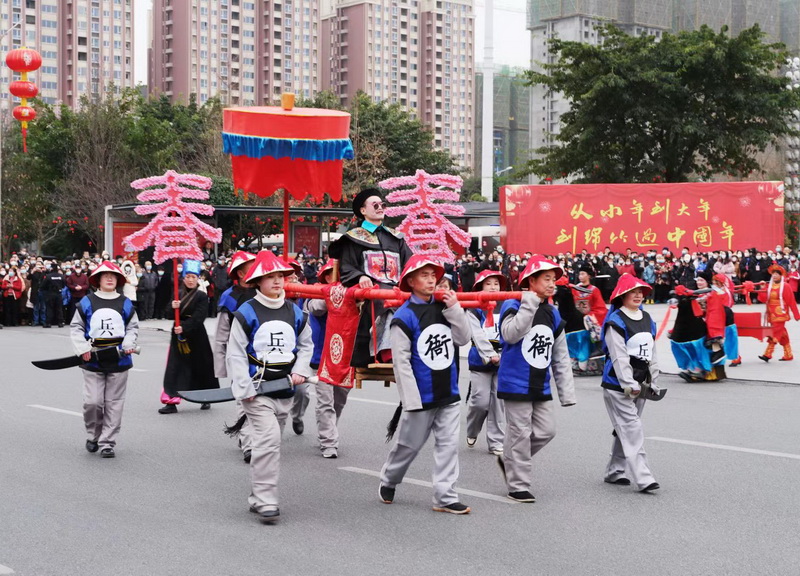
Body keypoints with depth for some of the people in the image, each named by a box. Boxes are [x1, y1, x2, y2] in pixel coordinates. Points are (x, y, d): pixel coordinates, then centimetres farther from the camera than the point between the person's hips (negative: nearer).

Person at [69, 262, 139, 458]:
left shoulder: (125, 304, 6)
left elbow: (133, 327, 11)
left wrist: (128, 345, -6)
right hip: (93, 359, -1)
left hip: (118, 359, 1)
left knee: (114, 403, 2)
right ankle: (93, 436, 20)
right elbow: (76, 327, 4)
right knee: (92, 401, -5)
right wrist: (83, 349, -8)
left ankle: (107, 442, 9)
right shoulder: (87, 302, 1)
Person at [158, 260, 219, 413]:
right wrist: (173, 308, -20)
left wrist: (184, 328, -27)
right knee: (175, 369, -4)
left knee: (200, 367, 8)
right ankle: (171, 402, -5)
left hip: (196, 337, -3)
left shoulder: (202, 297, -5)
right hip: (178, 337, 3)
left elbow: (198, 317, -15)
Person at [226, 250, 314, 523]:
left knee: (270, 443, 13)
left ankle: (257, 497, 26)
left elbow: (306, 345, 19)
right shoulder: (246, 313, -8)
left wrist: (300, 371, 1)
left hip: (284, 390, 6)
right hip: (257, 389, -6)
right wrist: (244, 389, -14)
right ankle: (265, 501, -13)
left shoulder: (295, 313, 7)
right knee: (268, 439, -18)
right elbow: (235, 354, -8)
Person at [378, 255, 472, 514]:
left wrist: (455, 309, -9)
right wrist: (411, 399, -17)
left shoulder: (444, 308, 6)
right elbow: (401, 361, -15)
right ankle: (388, 482, 33)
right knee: (409, 444, 9)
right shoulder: (404, 316, -13)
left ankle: (445, 497, 8)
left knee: (448, 444, 3)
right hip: (421, 395, -5)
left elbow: (463, 339, 3)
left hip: (448, 393, 5)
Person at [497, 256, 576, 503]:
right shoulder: (512, 306, -8)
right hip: (516, 384, -6)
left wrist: (567, 392, 9)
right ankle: (518, 486, 9)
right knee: (521, 433, -2)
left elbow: (561, 357, 13)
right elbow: (511, 334, -29)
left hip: (541, 386, 7)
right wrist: (529, 303, -27)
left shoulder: (553, 315, 10)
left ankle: (509, 460, 28)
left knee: (546, 431, 7)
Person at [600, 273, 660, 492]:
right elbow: (619, 357, -17)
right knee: (632, 430, -13)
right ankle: (643, 478, -17)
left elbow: (651, 353, 17)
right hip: (618, 386, -8)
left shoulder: (647, 320, 13)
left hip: (638, 385, 8)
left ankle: (614, 472, 25)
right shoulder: (615, 322, -11)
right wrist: (630, 385, -21)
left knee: (625, 430, 14)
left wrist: (653, 382, 13)